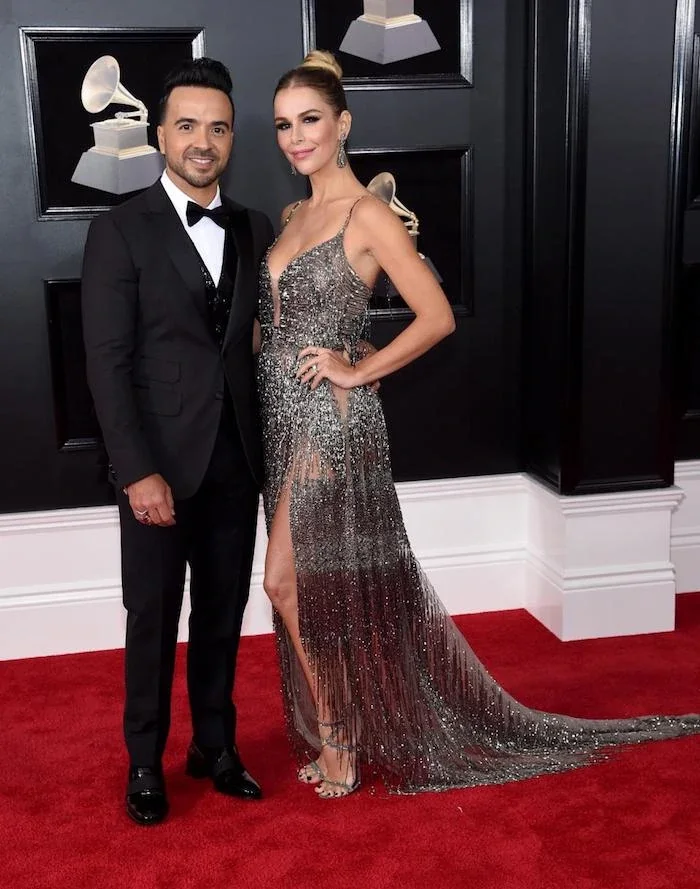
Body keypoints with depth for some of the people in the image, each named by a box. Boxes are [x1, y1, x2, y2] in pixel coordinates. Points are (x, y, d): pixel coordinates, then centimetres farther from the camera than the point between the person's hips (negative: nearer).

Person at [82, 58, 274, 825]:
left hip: (236, 464, 4)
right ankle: (145, 762, 28)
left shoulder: (254, 231, 8)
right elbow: (107, 363, -10)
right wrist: (138, 471, -15)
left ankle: (214, 747, 32)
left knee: (222, 617, 14)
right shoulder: (120, 231, -5)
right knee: (152, 621, 9)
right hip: (160, 465, -3)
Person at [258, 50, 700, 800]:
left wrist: (357, 371, -13)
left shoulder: (367, 215, -11)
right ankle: (338, 735, 29)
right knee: (316, 586, 13)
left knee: (288, 582, -3)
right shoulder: (292, 215, 13)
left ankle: (336, 738, 18)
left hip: (330, 421, -8)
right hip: (283, 417, 8)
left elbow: (437, 317, -17)